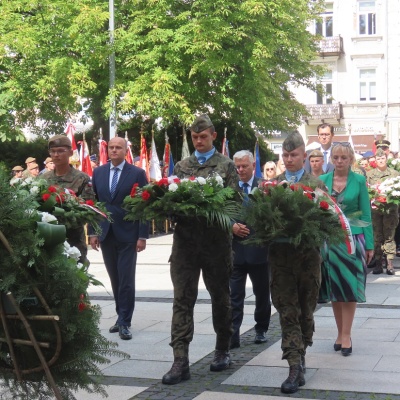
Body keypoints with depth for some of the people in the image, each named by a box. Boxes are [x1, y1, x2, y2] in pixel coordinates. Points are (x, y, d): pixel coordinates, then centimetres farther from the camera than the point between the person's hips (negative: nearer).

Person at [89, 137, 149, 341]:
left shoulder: (137, 173, -2)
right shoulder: (98, 172, 8)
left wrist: (143, 236, -9)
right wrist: (92, 232, 5)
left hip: (127, 234, -4)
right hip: (105, 234, 4)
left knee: (126, 280, -4)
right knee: (115, 279, 10)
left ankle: (125, 322, 2)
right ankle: (122, 316, 20)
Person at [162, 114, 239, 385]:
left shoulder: (227, 165, 4)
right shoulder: (181, 166, 13)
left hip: (216, 239, -2)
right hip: (186, 238, 2)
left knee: (220, 296, 12)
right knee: (183, 299, -3)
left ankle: (223, 350, 29)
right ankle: (181, 361, -3)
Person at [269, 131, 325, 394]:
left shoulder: (317, 184, 5)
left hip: (308, 254, 0)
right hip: (280, 253, 1)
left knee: (306, 310, 11)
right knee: (288, 312, -3)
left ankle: (301, 355, 29)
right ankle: (296, 368, -4)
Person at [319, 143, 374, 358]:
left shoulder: (359, 181, -2)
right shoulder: (322, 181, 3)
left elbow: (366, 215, 0)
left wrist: (369, 245, -3)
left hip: (353, 240, -2)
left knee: (350, 288, 0)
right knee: (333, 288, 7)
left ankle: (346, 335, 6)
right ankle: (340, 332, 20)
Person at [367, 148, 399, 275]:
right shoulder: (369, 174, 10)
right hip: (374, 209, 1)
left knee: (389, 236, -1)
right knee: (377, 237, 2)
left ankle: (389, 264, 1)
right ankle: (378, 263, 7)